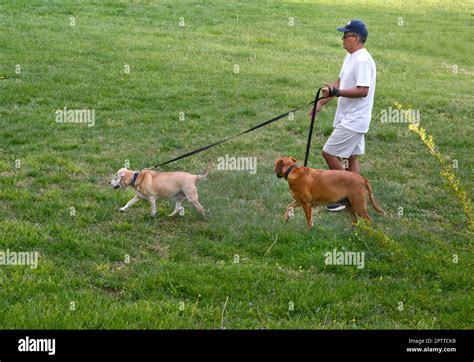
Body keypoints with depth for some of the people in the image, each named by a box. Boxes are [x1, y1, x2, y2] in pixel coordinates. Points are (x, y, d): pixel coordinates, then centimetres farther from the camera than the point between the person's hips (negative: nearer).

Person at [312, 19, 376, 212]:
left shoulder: (362, 60, -20)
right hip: (350, 118, 10)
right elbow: (339, 83, 20)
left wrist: (336, 92, -31)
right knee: (350, 157, 13)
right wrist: (322, 102, 17)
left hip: (353, 120, -10)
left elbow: (363, 91, -28)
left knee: (329, 153, -7)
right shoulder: (350, 58, 13)